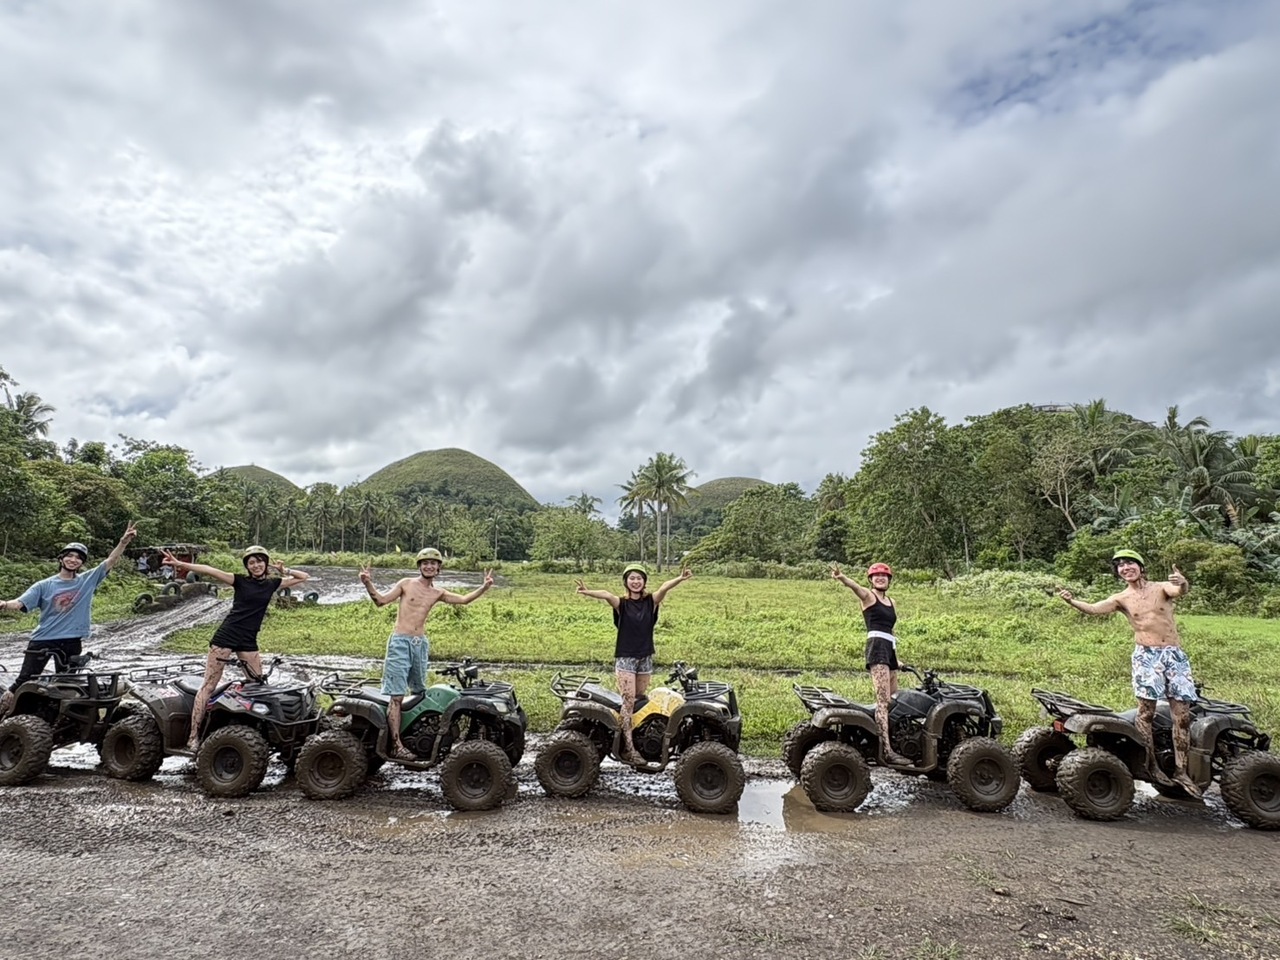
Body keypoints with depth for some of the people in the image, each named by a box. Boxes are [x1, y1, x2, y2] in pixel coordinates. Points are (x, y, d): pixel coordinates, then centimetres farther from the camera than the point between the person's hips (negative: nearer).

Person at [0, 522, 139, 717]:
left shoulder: (88, 580, 2)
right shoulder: (44, 585, 0)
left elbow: (111, 560, -4)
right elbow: (20, 603, -9)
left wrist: (124, 541, -16)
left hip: (71, 641, 1)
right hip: (43, 639, -1)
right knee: (24, 681, 1)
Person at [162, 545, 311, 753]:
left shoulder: (272, 584, 7)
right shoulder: (240, 581, -2)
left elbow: (305, 577, 12)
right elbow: (209, 570, -13)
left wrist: (285, 571, 1)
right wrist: (179, 564, -22)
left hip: (248, 641, 4)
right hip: (226, 636, -4)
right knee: (209, 685, -1)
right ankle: (193, 736, 1)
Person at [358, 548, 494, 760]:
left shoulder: (437, 594, 12)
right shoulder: (406, 584, 2)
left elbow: (464, 599, 10)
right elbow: (381, 600, 0)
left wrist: (484, 587, -2)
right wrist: (368, 584, -16)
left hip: (421, 644, 5)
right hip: (400, 642, -5)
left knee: (420, 693, 11)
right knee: (396, 696, -8)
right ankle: (396, 745, -9)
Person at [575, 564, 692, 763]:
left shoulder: (651, 602, 0)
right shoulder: (621, 604, -5)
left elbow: (664, 588, -20)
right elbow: (606, 595, -26)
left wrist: (680, 579, -39)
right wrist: (588, 592, -47)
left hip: (645, 657, 3)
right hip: (625, 657, -3)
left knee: (639, 699, 13)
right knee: (628, 701, -8)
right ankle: (628, 748, -8)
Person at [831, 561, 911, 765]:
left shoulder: (892, 603, 24)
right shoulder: (868, 596, 2)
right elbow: (855, 586, -20)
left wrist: (896, 657, 23)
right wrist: (842, 577, -42)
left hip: (889, 649, 8)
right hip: (877, 647, -8)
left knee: (893, 700, 8)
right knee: (883, 701, -16)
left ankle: (892, 744, 17)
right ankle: (886, 750, -22)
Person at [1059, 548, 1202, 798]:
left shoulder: (1162, 588, 4)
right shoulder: (1121, 599, 3)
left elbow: (1180, 591, -19)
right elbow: (1094, 609, -14)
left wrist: (1183, 583, -43)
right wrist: (1073, 601, -34)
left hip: (1175, 655, 1)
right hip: (1146, 656, -1)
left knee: (1182, 715, 0)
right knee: (1146, 711, -8)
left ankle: (1181, 772, 8)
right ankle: (1151, 765, 2)